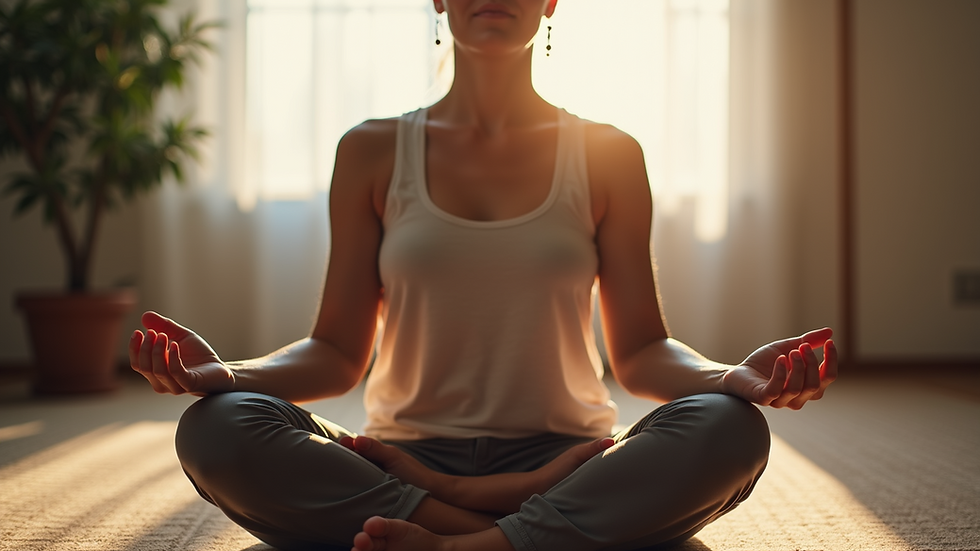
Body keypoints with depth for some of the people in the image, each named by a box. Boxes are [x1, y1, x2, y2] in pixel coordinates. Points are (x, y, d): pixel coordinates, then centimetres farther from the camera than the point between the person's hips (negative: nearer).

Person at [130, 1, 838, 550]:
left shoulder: (607, 156, 8)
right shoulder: (373, 154, 8)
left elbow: (640, 350, 6)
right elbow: (337, 353, 6)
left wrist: (734, 377, -16)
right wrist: (224, 371, -15)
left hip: (564, 460, 0)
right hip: (406, 459, 1)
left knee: (730, 429, -30)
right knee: (215, 429, -27)